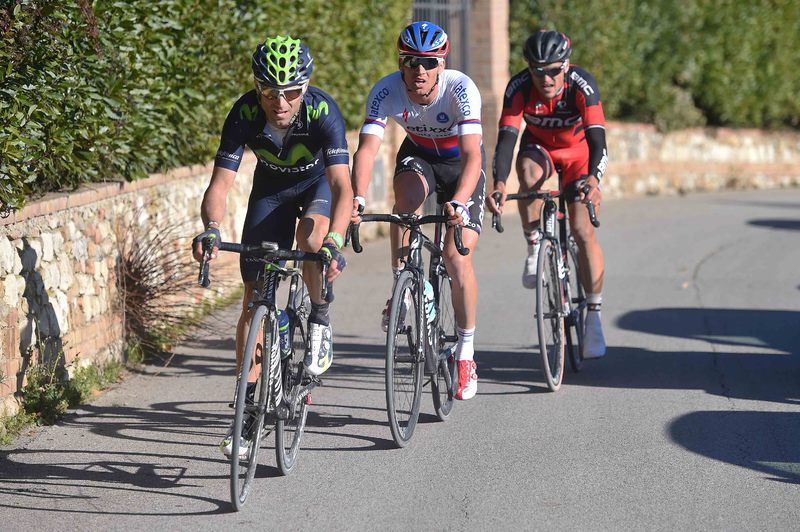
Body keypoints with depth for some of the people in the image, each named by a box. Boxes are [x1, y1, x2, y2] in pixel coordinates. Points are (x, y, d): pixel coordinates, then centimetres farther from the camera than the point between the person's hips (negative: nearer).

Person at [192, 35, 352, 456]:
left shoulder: (323, 111, -36)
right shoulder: (245, 114, -30)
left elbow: (341, 185, -44)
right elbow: (220, 183, -31)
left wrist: (334, 240, -60)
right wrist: (211, 228, -52)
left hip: (318, 182, -2)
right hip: (271, 186, 2)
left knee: (311, 233, -36)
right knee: (255, 298, -5)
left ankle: (320, 321, -10)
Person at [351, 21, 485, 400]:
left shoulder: (461, 89, -35)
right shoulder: (386, 91, -28)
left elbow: (473, 155, -43)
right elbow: (367, 149, -36)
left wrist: (459, 202, -59)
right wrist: (358, 198, -53)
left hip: (461, 162, -2)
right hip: (418, 154, 2)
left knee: (456, 257, -14)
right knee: (405, 200, -33)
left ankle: (466, 353, 0)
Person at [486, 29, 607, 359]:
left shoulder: (582, 85, -31)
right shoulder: (519, 87, -28)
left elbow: (596, 136, -39)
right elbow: (507, 137, -36)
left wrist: (592, 179, -58)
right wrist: (499, 184, -53)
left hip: (579, 151, -1)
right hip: (539, 146, 1)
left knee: (582, 229, -16)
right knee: (529, 171, -36)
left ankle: (593, 316, -10)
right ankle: (534, 248, -14)